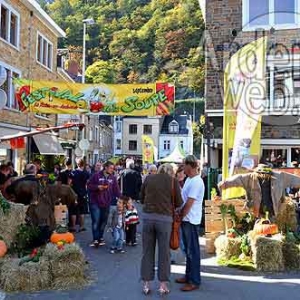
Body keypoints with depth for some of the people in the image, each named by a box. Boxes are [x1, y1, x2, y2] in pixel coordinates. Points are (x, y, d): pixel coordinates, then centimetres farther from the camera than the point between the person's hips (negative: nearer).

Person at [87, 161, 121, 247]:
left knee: (103, 222, 11)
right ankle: (95, 240, 1)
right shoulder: (97, 175, -5)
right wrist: (97, 187, -17)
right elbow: (89, 186, -2)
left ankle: (100, 238, 26)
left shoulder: (113, 178, 7)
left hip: (106, 204, 4)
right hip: (95, 203, -4)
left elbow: (116, 190, 6)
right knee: (96, 221, -6)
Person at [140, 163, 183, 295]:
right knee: (164, 252, 9)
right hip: (165, 218, -2)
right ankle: (163, 285, 17)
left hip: (148, 217, 2)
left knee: (147, 251, 11)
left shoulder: (148, 178, 9)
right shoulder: (173, 180, 3)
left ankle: (146, 284, 18)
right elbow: (179, 203, 5)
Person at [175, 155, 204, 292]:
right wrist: (180, 216, 12)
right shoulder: (189, 179, 11)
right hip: (186, 220, 10)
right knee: (188, 250, 18)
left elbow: (189, 203, -20)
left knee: (193, 251, -1)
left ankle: (195, 281, 7)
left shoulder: (196, 182, -19)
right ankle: (188, 276, 29)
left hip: (191, 221, -10)